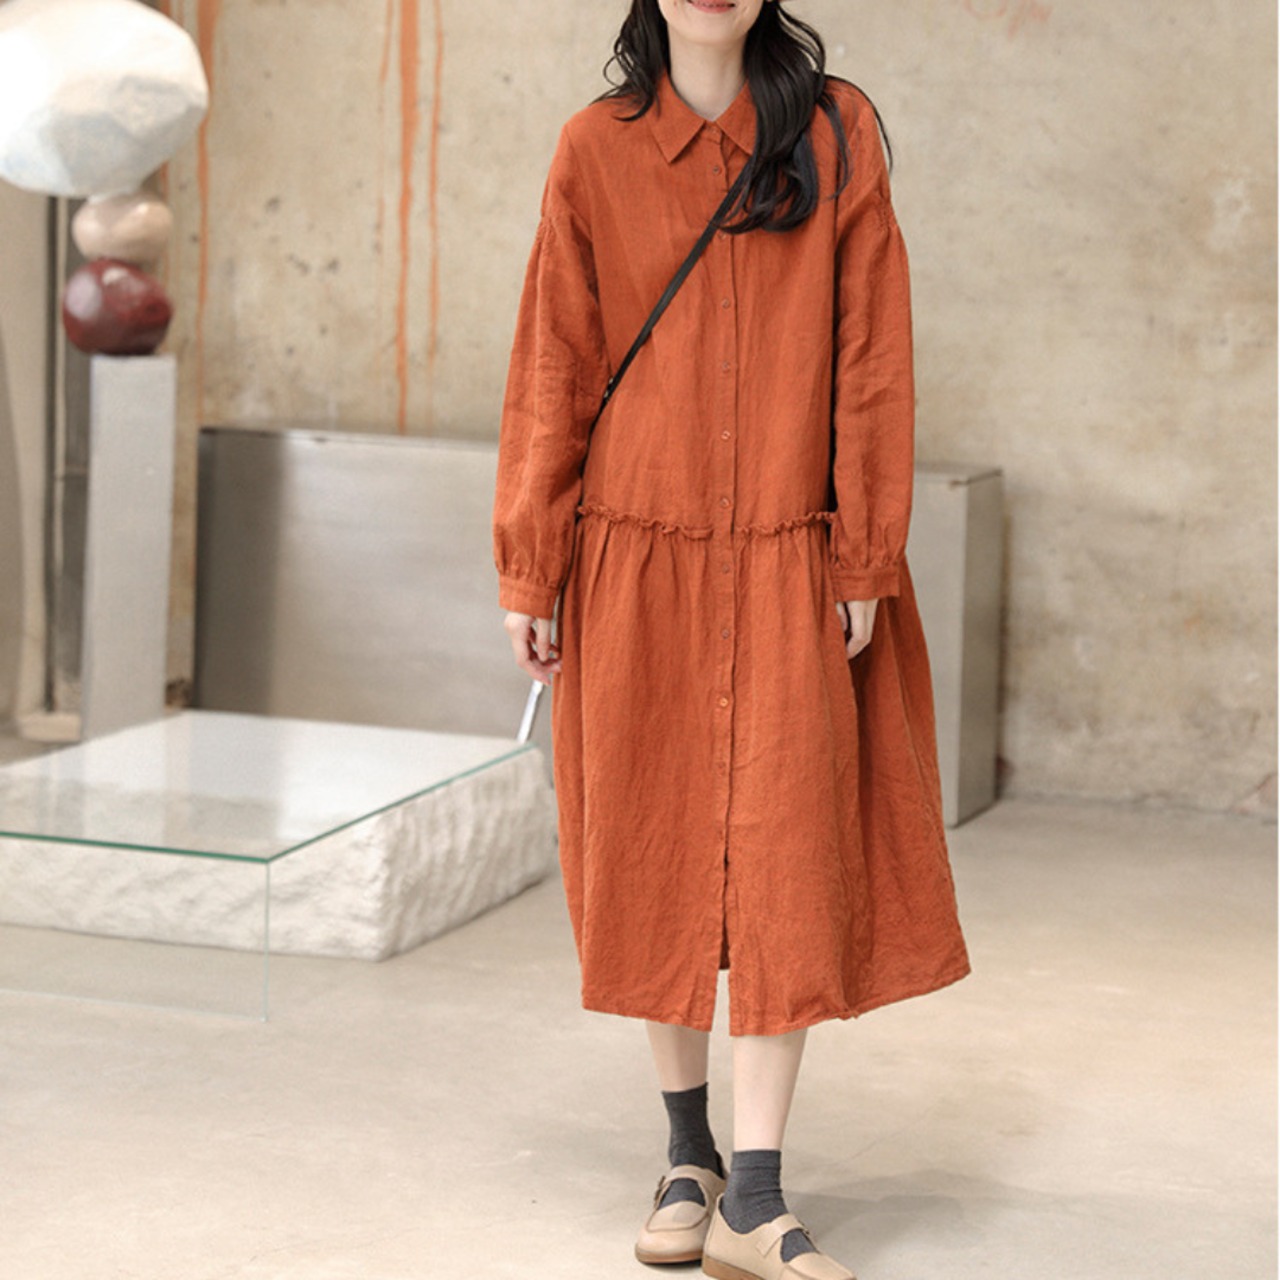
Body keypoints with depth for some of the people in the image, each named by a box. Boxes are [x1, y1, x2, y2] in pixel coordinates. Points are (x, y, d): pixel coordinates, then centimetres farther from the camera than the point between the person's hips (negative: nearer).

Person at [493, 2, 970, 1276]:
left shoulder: (835, 134, 0)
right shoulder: (597, 149, 2)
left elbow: (869, 356, -1)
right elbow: (553, 367, 4)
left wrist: (863, 559, -4)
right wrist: (529, 568, 2)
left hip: (787, 571, -1)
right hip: (637, 560, 1)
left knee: (786, 863, -5)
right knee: (656, 854, 7)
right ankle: (687, 1155, 22)